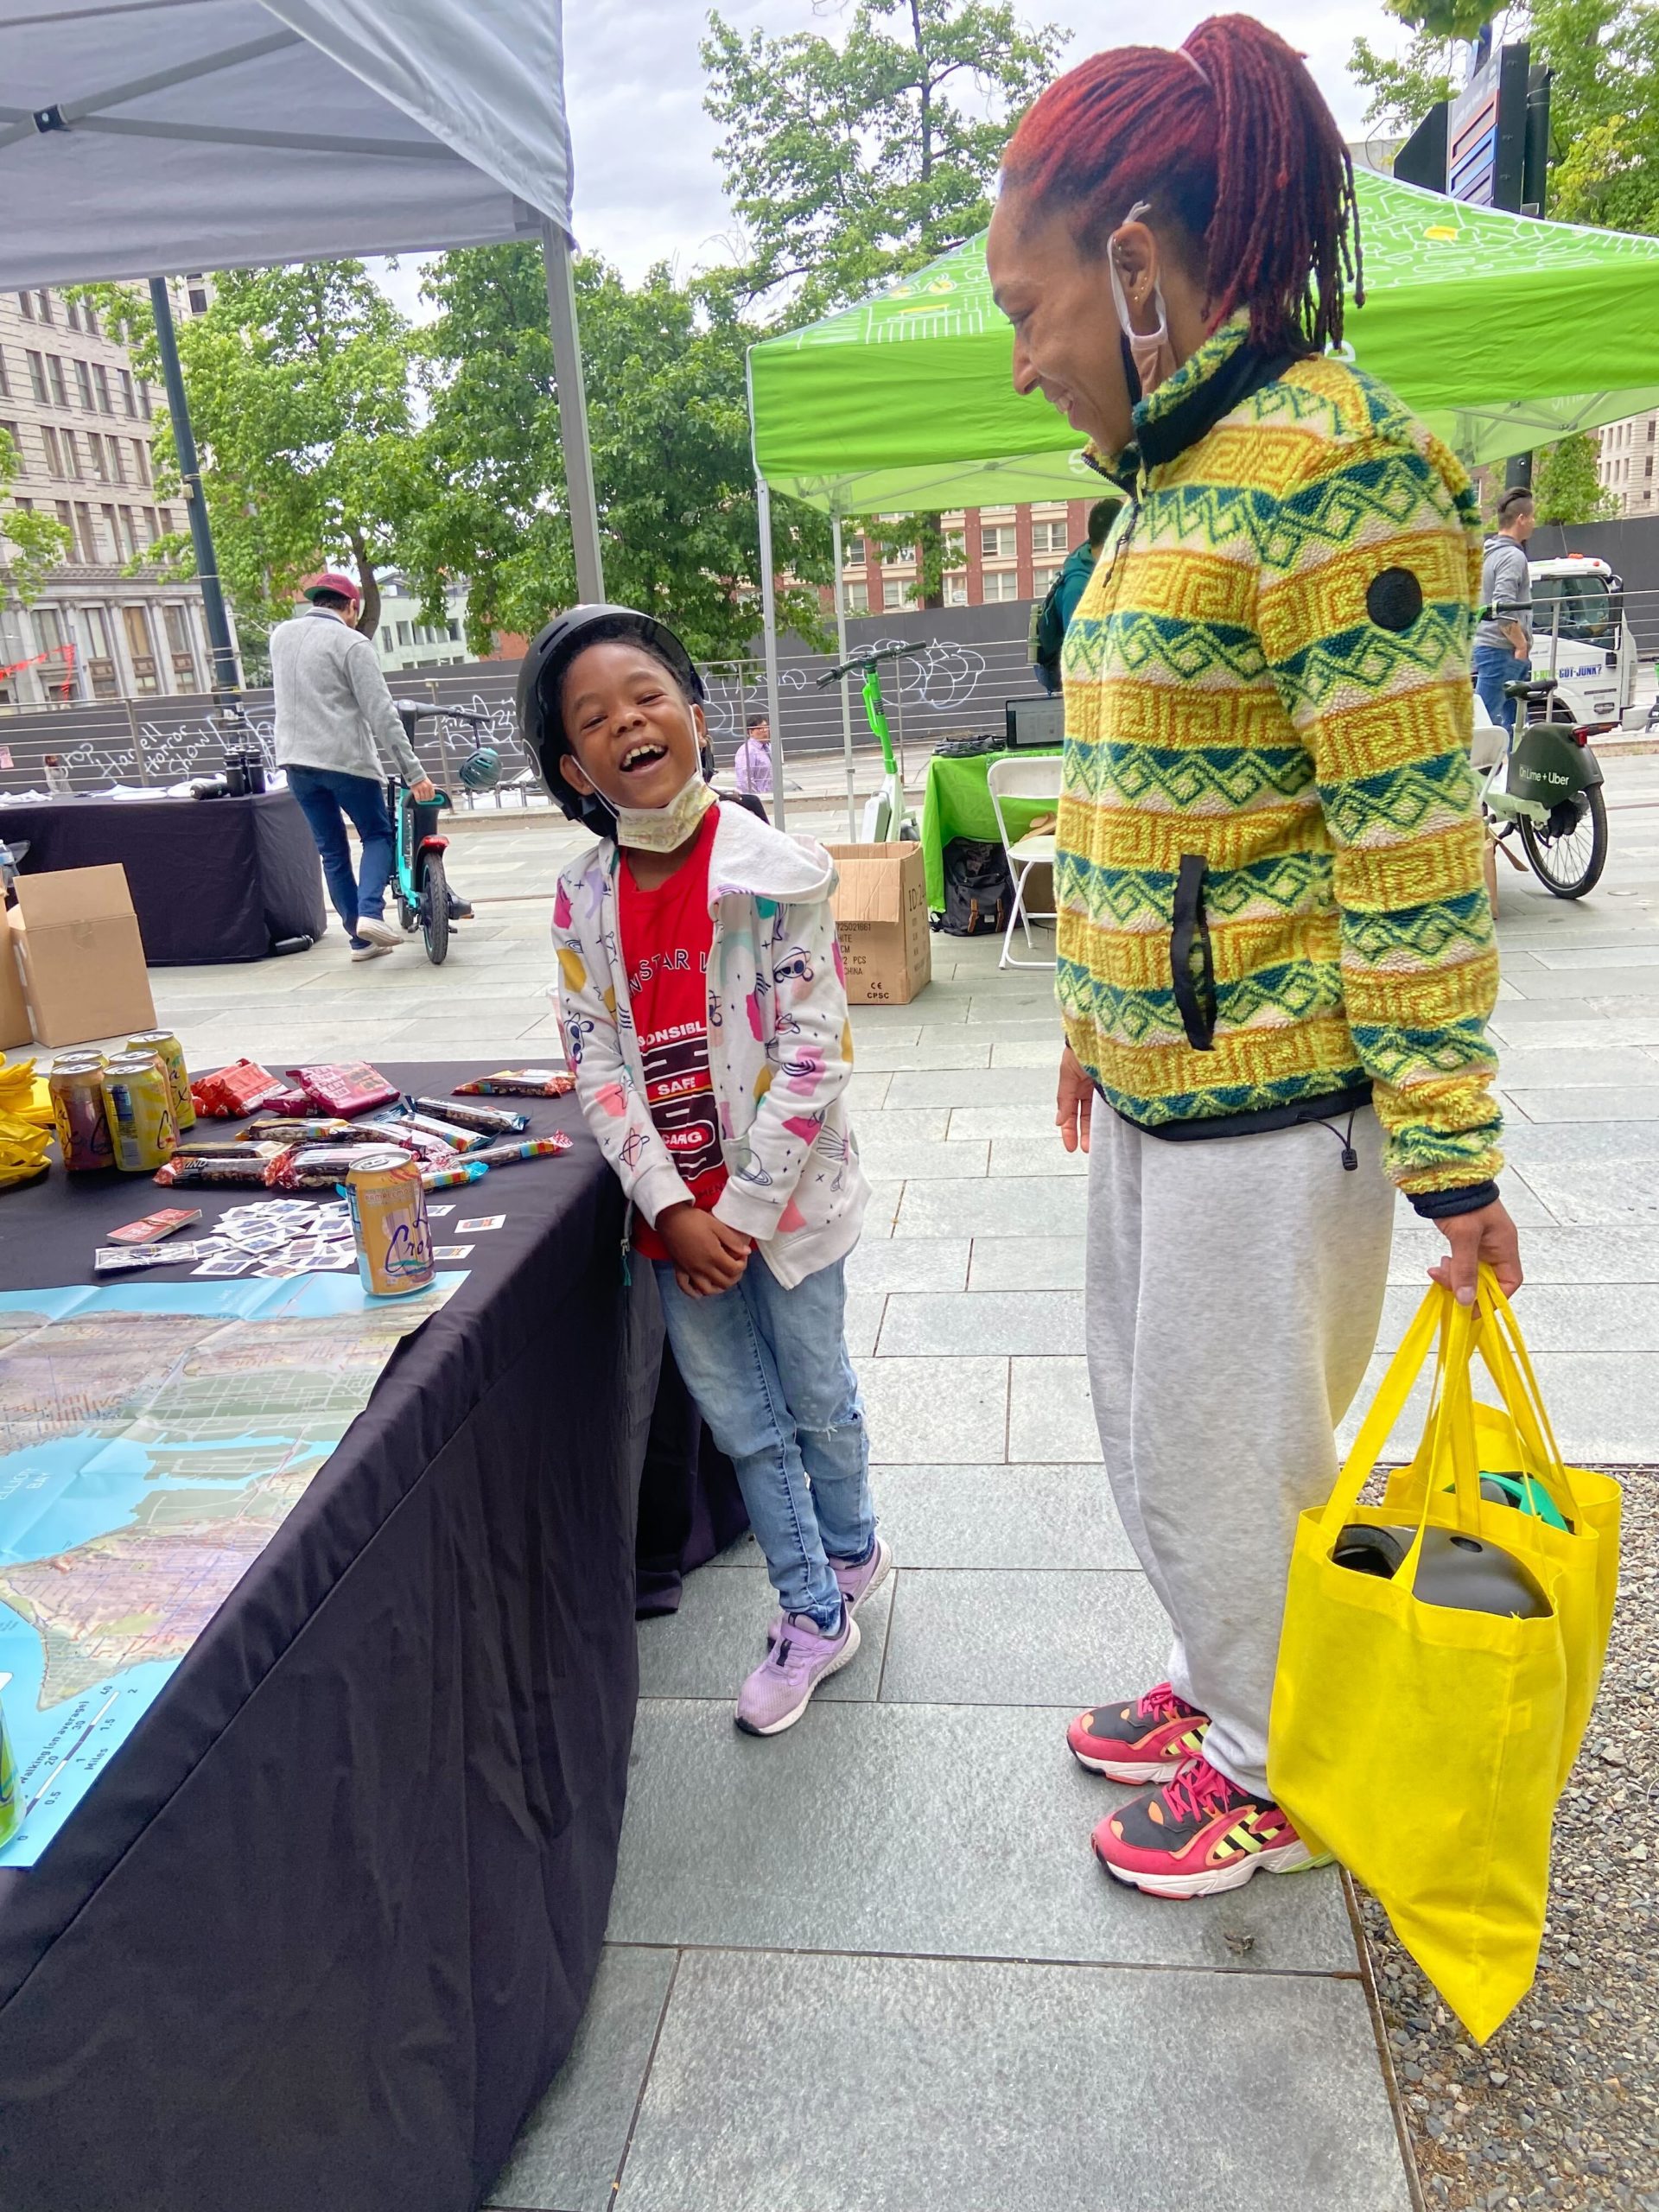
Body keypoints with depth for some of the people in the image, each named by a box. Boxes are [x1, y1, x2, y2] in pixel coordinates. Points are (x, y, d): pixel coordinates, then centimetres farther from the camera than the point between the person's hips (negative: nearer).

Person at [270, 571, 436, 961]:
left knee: (332, 850, 12)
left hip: (295, 759, 5)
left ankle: (360, 937, 14)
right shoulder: (350, 642, -8)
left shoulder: (281, 635, 11)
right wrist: (413, 772, -13)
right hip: (347, 759, -5)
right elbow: (382, 714, -13)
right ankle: (370, 913, -10)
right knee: (378, 836, 11)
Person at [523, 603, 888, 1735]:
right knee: (742, 1422, 15)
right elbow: (597, 1063, -4)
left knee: (818, 1399, 16)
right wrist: (674, 1210, -13)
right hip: (675, 1209, 4)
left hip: (785, 1197, -3)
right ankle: (815, 1612, 35)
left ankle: (850, 1546, 47)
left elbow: (813, 1052, -16)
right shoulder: (583, 897, -3)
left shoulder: (775, 871, -15)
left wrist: (747, 1210, -18)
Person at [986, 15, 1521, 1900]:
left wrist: (1450, 1160, -18)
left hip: (1274, 1104, -9)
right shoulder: (1174, 484, 12)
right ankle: (1225, 1690, 46)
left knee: (1226, 1459, 8)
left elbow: (1414, 853, -20)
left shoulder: (1327, 469, -17)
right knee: (1149, 1418, 22)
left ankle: (1277, 1775, 35)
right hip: (1158, 1081, 9)